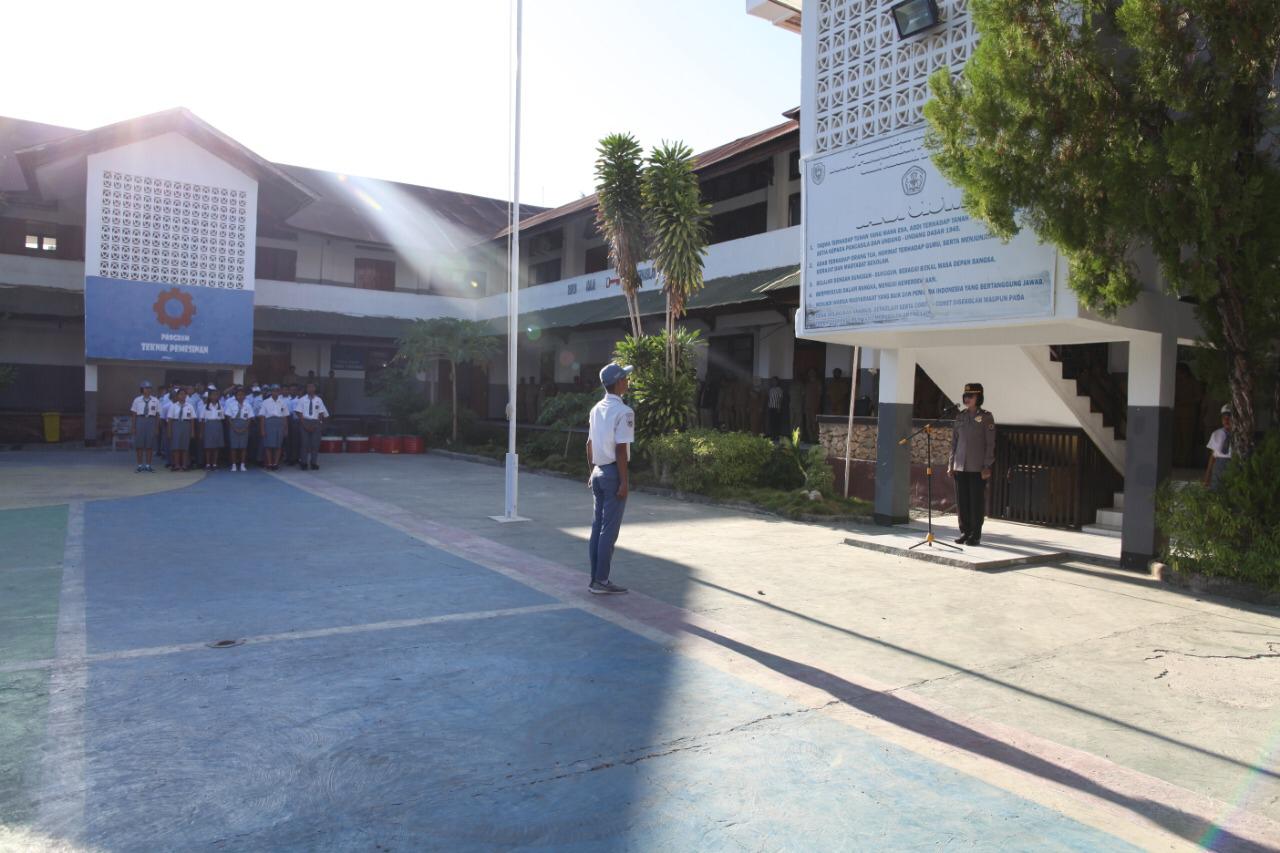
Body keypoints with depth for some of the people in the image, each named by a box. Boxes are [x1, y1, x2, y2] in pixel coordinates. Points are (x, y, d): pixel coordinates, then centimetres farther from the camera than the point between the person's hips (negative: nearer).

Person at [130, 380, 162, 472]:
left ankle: (148, 465, 10)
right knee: (139, 444, 2)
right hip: (140, 420, 0)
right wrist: (133, 427, 2)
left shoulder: (155, 401, 6)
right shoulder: (137, 400, 5)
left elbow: (158, 415, 6)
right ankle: (140, 465, 11)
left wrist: (157, 427, 2)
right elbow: (134, 414, 7)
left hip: (151, 421, 0)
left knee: (150, 445, 1)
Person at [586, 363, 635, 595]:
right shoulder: (624, 412, -14)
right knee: (609, 530, -2)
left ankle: (596, 579, 17)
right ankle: (601, 581, 1)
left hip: (598, 472, 8)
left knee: (597, 528, 11)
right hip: (614, 473, -8)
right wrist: (624, 481, -16)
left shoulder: (596, 409, 10)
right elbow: (621, 449, -19)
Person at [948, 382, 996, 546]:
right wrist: (951, 464, 9)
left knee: (977, 501, 0)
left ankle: (976, 535, 7)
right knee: (962, 501, 6)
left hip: (978, 467, -4)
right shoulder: (960, 416, 9)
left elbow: (990, 443, -6)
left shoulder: (986, 417, -4)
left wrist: (987, 466, -12)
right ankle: (965, 532, 16)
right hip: (960, 466, 5)